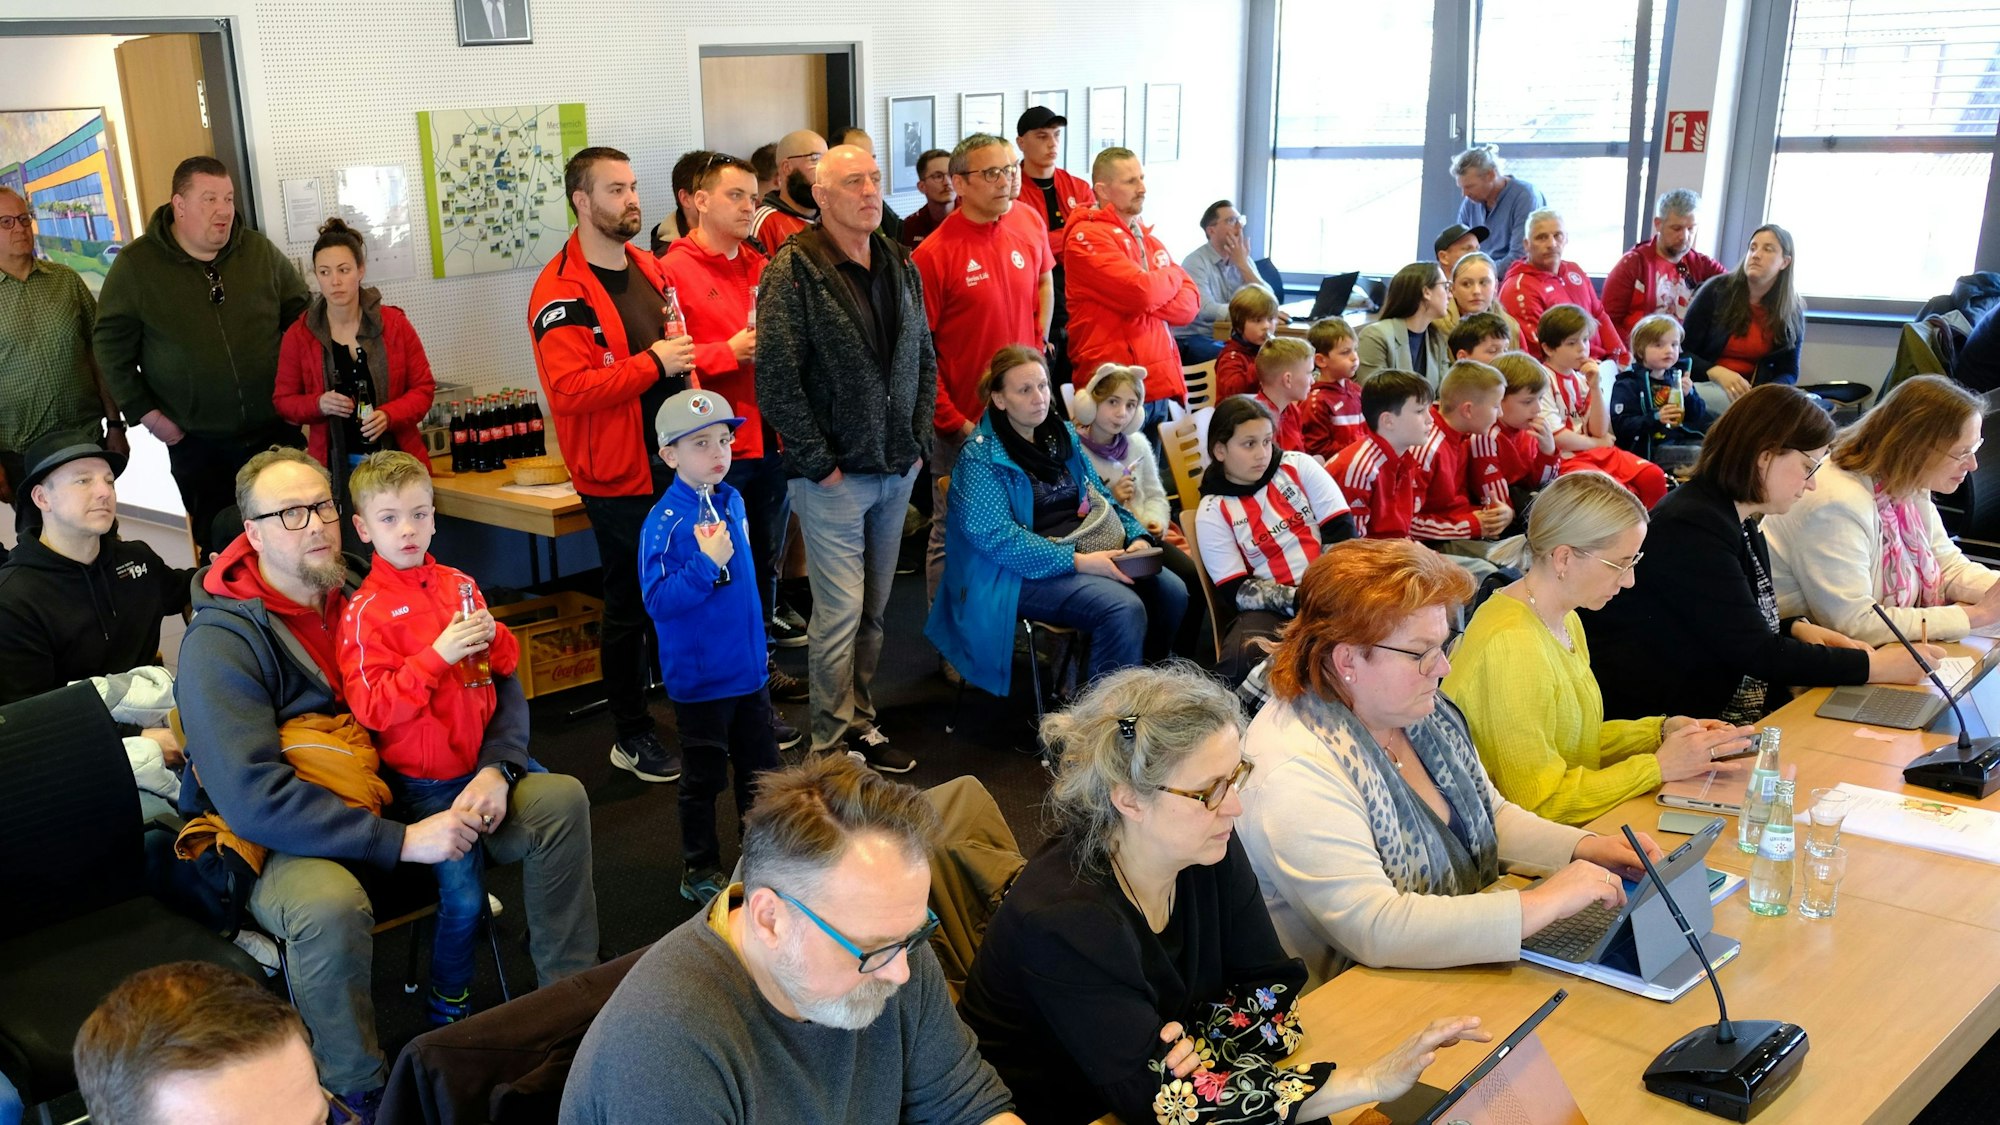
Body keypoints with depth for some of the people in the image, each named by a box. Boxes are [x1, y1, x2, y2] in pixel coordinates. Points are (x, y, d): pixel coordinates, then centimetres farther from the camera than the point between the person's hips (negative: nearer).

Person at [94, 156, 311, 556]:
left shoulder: (261, 251, 0)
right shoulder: (136, 265, -6)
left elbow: (302, 313, 10)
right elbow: (111, 345, -1)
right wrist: (145, 412, -5)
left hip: (276, 430, 2)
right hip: (197, 442, -1)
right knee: (217, 543, 11)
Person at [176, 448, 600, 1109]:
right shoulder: (220, 640, -13)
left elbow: (499, 682, 7)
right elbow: (253, 797, -24)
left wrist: (497, 768, -13)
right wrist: (401, 841, -28)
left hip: (403, 795, 6)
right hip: (292, 840, -5)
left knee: (559, 799, -9)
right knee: (331, 906, -39)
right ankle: (360, 1096, -13)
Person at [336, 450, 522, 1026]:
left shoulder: (459, 585, 6)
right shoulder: (366, 611, -11)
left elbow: (507, 663, 14)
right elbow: (372, 708, -18)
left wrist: (491, 636, -9)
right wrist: (438, 655, -26)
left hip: (484, 758, 6)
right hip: (426, 779, -6)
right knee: (463, 896, -8)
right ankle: (447, 1004, 17)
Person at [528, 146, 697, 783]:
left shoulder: (651, 271, 10)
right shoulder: (561, 293, -16)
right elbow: (570, 391, -25)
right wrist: (653, 362, -23)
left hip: (675, 463, 7)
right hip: (620, 477, -7)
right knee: (631, 606, 5)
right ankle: (631, 736, 20)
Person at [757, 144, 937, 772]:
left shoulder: (899, 265, 9)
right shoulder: (795, 271, -13)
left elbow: (925, 359, 17)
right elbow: (775, 380, -16)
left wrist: (918, 440, 7)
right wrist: (818, 462, -15)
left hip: (896, 472, 7)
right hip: (833, 477, -6)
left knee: (873, 611, 15)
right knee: (840, 614, -4)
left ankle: (862, 725, 28)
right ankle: (833, 746, 8)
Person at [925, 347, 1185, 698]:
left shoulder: (1064, 435, 12)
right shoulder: (981, 456, -10)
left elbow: (1100, 496, 17)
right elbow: (995, 536, -19)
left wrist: (1137, 537, -4)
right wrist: (1077, 562, -24)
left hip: (1093, 554, 7)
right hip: (1026, 572, -7)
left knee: (1171, 591, -11)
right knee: (1123, 609, -28)